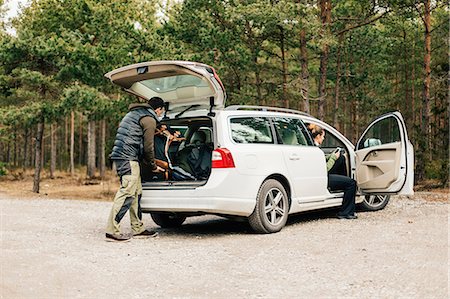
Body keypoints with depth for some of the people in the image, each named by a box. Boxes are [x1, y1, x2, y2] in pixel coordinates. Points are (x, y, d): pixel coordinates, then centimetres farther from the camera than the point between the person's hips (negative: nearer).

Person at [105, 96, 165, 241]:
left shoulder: (133, 114, 26)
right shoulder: (149, 119, -4)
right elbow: (148, 146, -6)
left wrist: (150, 163, 25)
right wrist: (153, 166, 9)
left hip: (119, 155, 10)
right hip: (128, 158, -10)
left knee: (136, 192, 12)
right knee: (127, 193, -13)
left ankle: (138, 228, 17)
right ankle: (112, 230, -16)